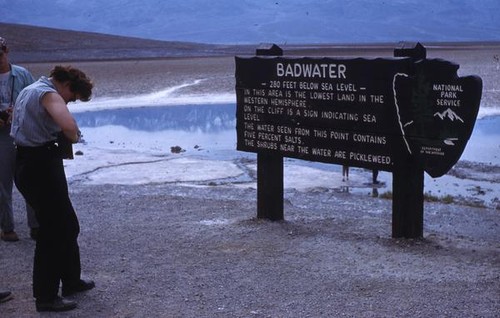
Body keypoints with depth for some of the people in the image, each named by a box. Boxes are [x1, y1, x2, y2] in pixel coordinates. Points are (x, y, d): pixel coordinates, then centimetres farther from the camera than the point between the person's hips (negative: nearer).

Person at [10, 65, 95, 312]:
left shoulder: (28, 90, 17)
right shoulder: (49, 94, -15)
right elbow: (69, 127, -32)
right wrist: (74, 137, -8)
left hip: (26, 161, 11)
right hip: (41, 166, -10)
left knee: (67, 226, 20)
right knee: (52, 232, -3)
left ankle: (71, 281, 32)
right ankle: (46, 297, 5)